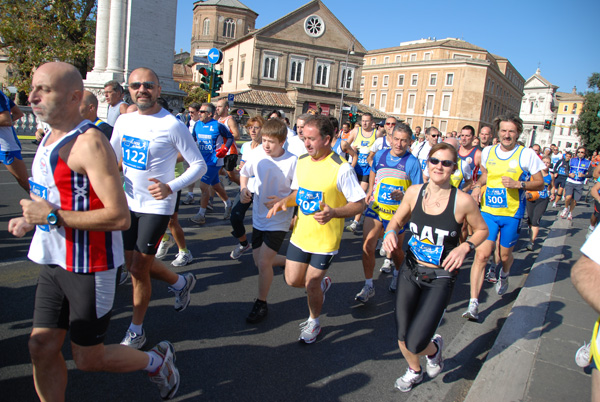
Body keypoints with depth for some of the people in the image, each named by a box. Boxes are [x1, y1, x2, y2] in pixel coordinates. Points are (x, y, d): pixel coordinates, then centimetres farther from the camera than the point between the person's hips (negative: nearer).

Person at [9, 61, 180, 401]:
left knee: (89, 358, 6)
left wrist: (52, 216, -23)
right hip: (55, 262, 8)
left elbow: (120, 218, -27)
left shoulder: (90, 143, -20)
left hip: (90, 268, -8)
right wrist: (31, 219, 7)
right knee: (42, 348, 12)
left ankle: (158, 360, 30)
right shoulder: (51, 137, 9)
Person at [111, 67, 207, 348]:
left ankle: (136, 330, 22)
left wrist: (171, 187, -28)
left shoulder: (172, 125, -14)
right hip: (128, 202, 7)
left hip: (157, 206, -7)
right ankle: (181, 283, 41)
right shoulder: (124, 121, 4)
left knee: (138, 269, 0)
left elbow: (199, 165, -14)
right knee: (134, 263, 16)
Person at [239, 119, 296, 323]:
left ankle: (261, 304, 15)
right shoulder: (257, 154, -6)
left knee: (263, 262, -7)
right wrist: (243, 189, -7)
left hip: (278, 220, -5)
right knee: (259, 261, 13)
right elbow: (244, 173, 12)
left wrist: (283, 201, -27)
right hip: (259, 217, 6)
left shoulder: (292, 161, -18)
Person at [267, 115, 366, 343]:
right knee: (292, 280, 10)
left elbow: (359, 204, -15)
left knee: (311, 285, 5)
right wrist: (284, 202, -7)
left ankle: (313, 323, 34)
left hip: (325, 239, -5)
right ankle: (322, 283, 43)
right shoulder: (302, 162, 1)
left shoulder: (341, 168, -19)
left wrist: (333, 212, -31)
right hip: (300, 234, 6)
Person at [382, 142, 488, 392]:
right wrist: (391, 233, -12)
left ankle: (434, 348, 29)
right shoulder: (414, 192, -5)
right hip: (410, 271, 3)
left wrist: (465, 247, -15)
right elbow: (397, 221, 10)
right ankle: (414, 371, 44)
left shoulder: (463, 201, -14)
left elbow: (482, 230, 3)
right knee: (402, 339, 9)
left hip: (440, 279, -3)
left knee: (416, 344, -10)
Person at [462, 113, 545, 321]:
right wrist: (478, 185, 2)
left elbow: (540, 183, -1)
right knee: (482, 254, -10)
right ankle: (473, 304, -10)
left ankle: (503, 276, 53)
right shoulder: (488, 152, 4)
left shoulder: (527, 154, -6)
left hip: (512, 214, -1)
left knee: (505, 255, 15)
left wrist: (518, 184, -19)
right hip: (488, 211, 1)